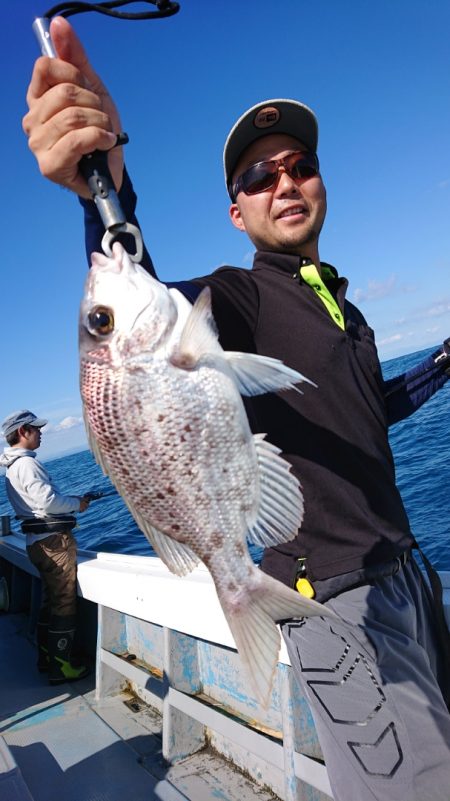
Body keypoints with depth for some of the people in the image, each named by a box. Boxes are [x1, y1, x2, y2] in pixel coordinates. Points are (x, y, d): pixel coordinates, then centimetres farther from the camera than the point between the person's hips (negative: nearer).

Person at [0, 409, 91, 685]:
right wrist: (76, 503, -8)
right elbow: (48, 500, -24)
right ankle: (60, 667, 4)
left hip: (39, 541, 10)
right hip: (54, 540, -10)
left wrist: (69, 501, 11)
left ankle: (46, 658, 29)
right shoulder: (26, 463, -16)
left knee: (50, 600, 18)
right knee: (64, 603, -3)